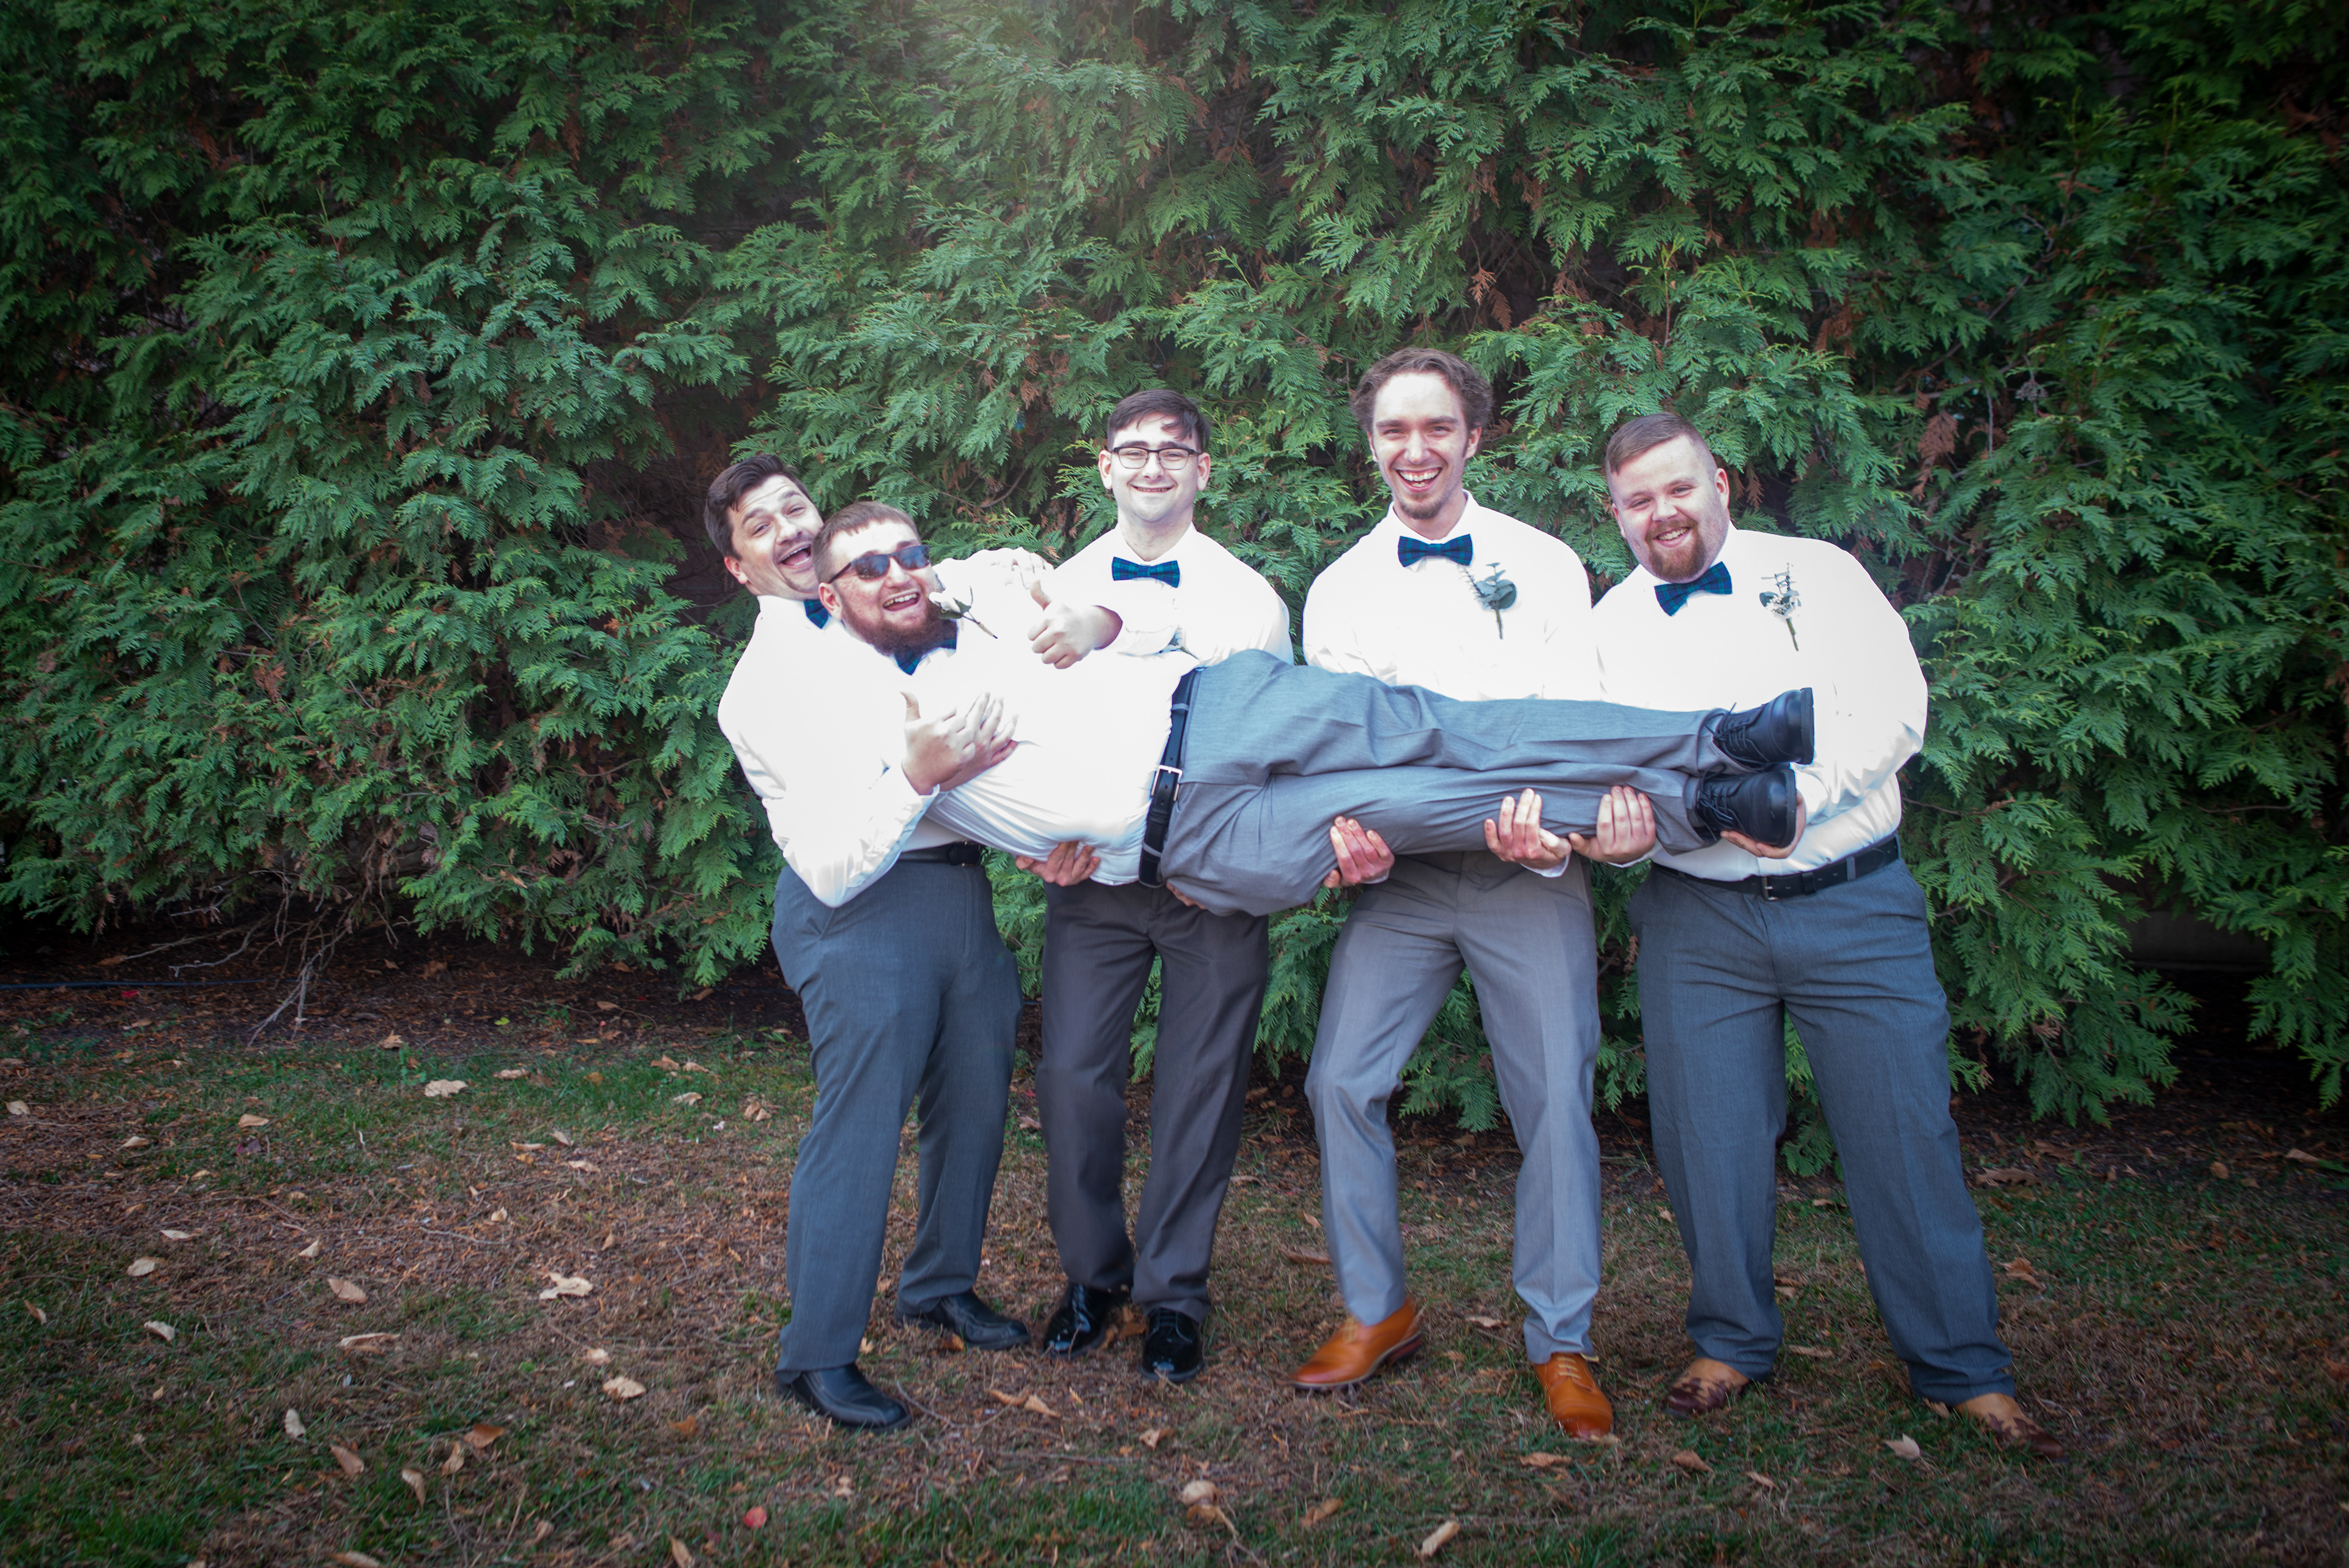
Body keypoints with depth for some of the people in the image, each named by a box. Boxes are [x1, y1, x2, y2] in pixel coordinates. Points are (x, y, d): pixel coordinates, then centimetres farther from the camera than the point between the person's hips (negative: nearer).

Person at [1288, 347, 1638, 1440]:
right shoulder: (1341, 590, 10)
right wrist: (1350, 829, -19)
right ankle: (1377, 1310, 15)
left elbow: (1579, 715, -5)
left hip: (1529, 873, -2)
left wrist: (1554, 826, -25)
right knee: (1341, 1081, -4)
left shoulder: (1545, 564, 4)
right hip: (1402, 877, 2)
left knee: (1555, 1100, -1)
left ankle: (1560, 1342, 15)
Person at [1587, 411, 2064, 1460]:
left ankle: (1963, 1367, 17)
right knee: (1709, 1137, 5)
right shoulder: (1612, 625, 9)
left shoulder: (1821, 575, 6)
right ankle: (1732, 1342, 25)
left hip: (1854, 903, -1)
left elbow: (1894, 710, -4)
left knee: (1903, 1129, 1)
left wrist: (1797, 793, -19)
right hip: (1699, 919, 1)